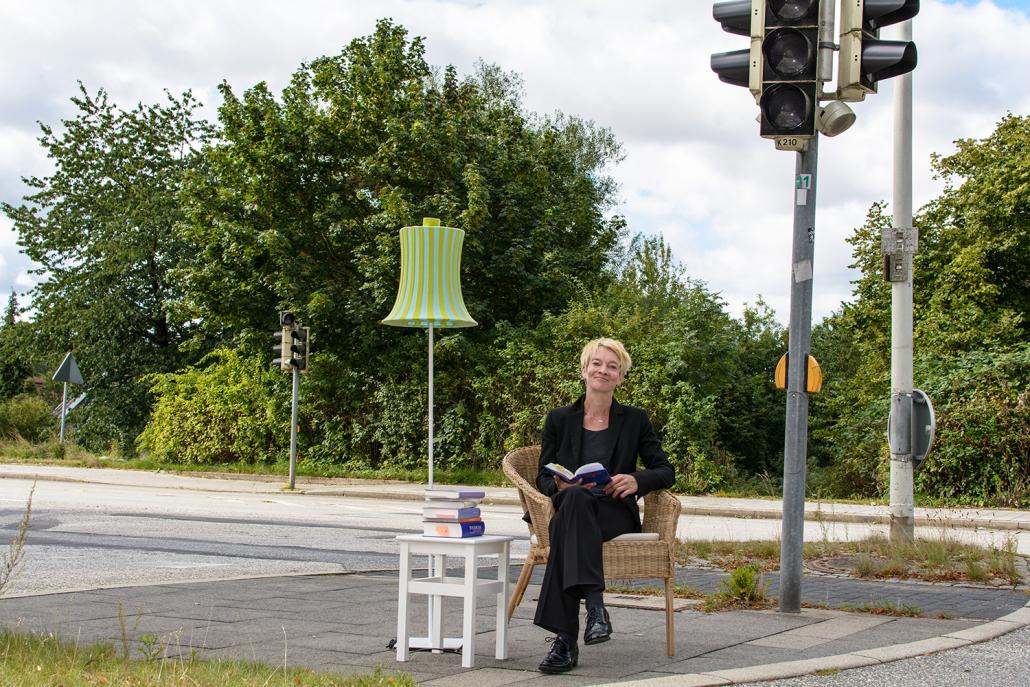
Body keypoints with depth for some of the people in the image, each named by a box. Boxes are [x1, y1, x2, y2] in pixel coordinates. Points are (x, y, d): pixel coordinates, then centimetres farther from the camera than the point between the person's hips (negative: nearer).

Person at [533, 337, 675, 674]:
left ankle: (565, 639, -46)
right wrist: (561, 486, -12)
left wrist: (637, 480, -12)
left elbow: (666, 472, 10)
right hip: (571, 508, 1)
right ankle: (595, 605, -49)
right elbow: (543, 478, 13)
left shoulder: (634, 420, 12)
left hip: (616, 513, -1)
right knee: (575, 497, -39)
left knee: (567, 526, -37)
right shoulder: (559, 419, 14)